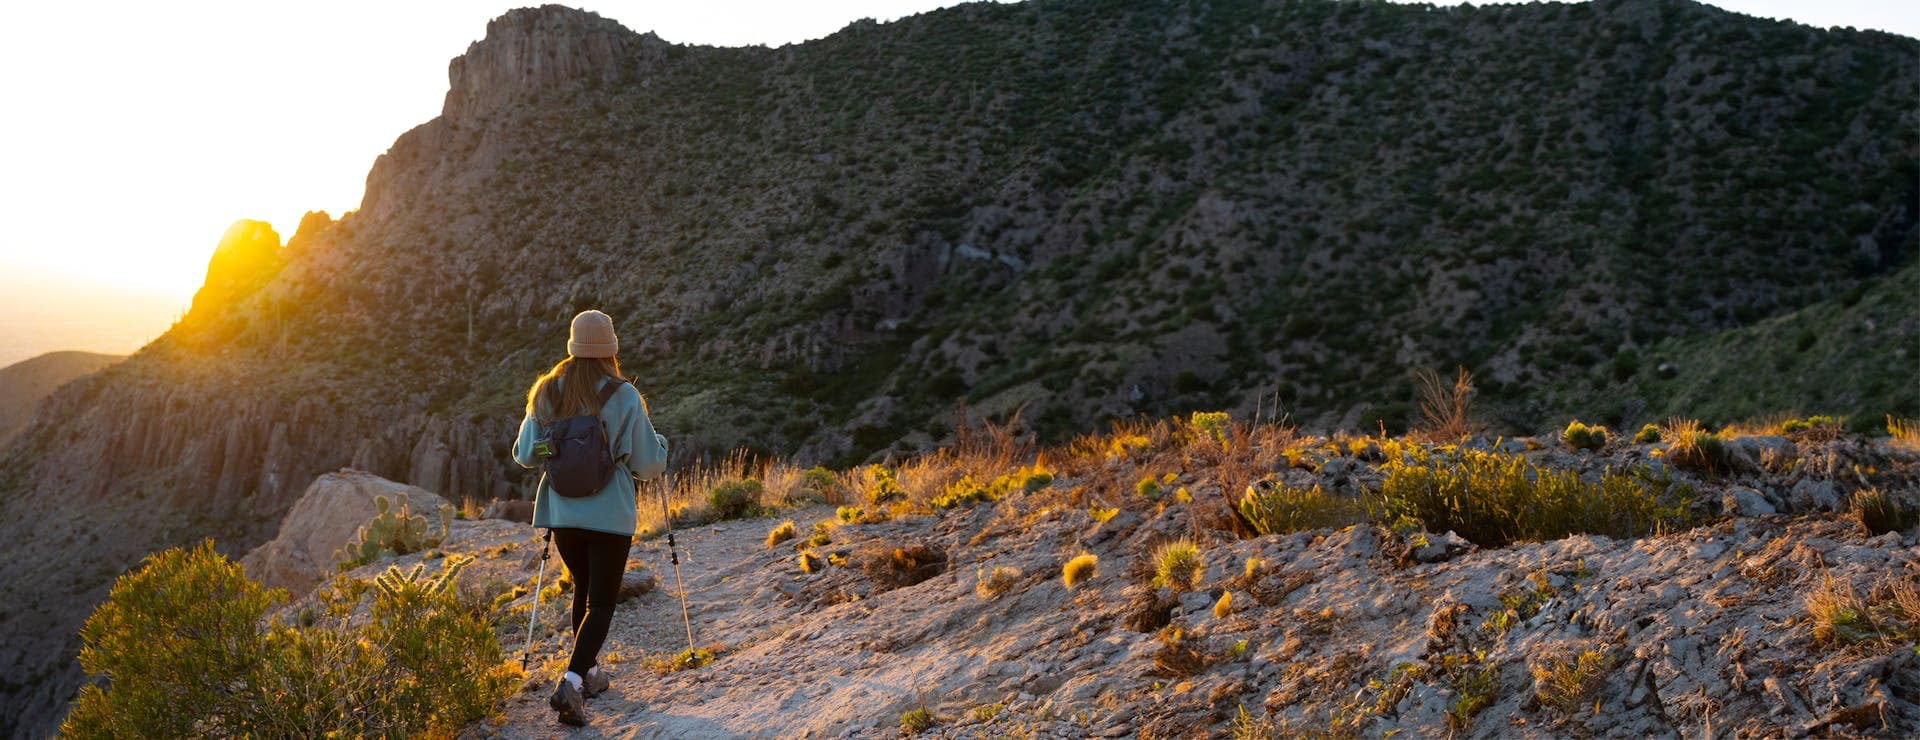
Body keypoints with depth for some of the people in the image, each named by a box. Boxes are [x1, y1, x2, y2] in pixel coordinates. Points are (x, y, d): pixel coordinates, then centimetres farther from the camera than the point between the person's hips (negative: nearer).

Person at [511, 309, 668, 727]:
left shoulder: (547, 392, -1)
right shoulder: (623, 397, -11)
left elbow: (524, 454, 6)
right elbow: (648, 465, -8)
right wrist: (659, 444, 14)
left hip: (561, 514, 4)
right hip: (610, 516, -4)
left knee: (584, 590, 24)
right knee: (602, 603, 1)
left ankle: (589, 673, 31)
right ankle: (572, 682, -17)